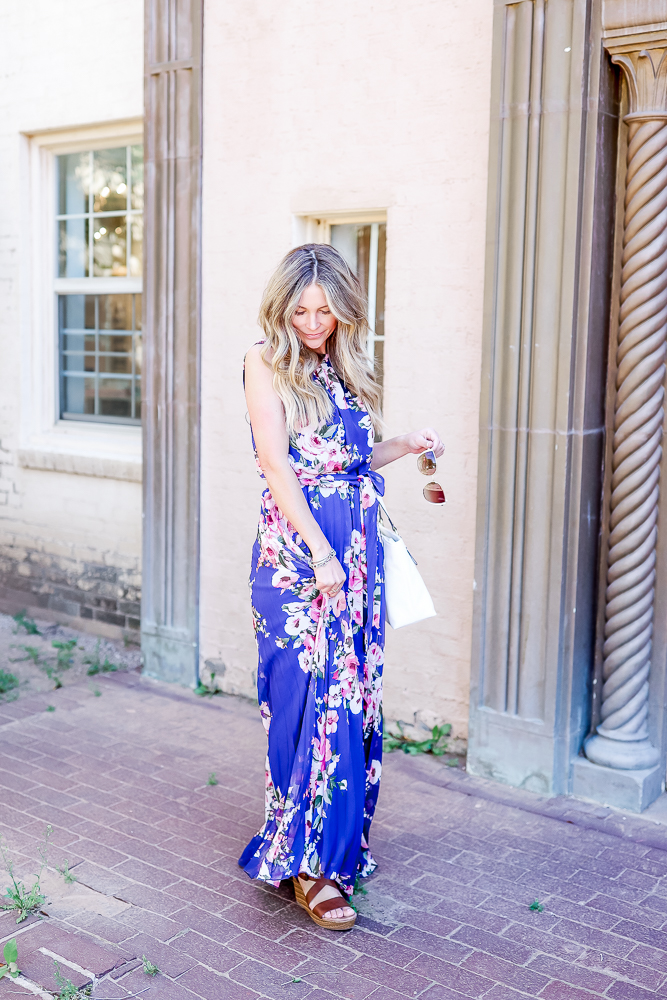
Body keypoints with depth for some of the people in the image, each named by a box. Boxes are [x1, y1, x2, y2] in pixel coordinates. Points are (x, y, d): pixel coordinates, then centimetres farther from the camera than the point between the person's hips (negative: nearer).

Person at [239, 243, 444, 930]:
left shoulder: (346, 369, 16)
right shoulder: (267, 363, -3)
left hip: (358, 547, 6)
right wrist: (320, 553, -19)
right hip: (297, 550, -6)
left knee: (353, 693, 9)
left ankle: (339, 841, 24)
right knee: (310, 697, -7)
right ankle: (308, 861, 3)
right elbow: (277, 464, -13)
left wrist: (405, 447, 5)